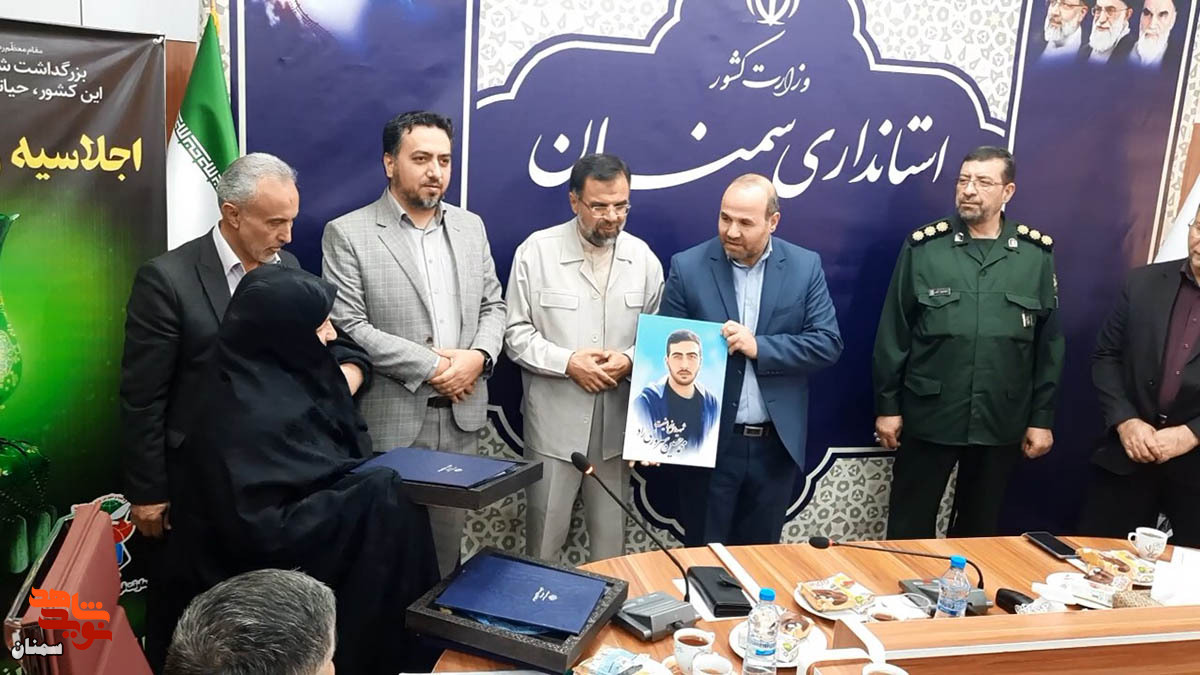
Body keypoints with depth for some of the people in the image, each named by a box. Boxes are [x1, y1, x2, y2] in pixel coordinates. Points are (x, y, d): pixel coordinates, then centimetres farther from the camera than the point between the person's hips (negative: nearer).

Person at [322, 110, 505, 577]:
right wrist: (430, 367, -16)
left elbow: (493, 306, 12)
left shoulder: (470, 227, 10)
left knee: (448, 538, 15)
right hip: (390, 421, -4)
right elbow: (348, 326, -13)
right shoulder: (347, 234, -6)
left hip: (460, 416, 5)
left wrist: (478, 356, -9)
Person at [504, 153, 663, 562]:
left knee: (612, 535, 16)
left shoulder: (643, 257, 2)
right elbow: (516, 333, -5)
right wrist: (567, 362, -18)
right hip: (554, 422, -2)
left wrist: (631, 360, -12)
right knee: (544, 534, 9)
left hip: (617, 421, 3)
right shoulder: (536, 251, -7)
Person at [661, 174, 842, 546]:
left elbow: (828, 343, -5)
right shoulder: (687, 267, -5)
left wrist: (760, 347, -20)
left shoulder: (805, 267, -2)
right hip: (709, 442, -1)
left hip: (776, 444, 2)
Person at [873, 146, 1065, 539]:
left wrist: (1042, 417, 4)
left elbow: (1049, 344, 4)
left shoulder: (1037, 254, 1)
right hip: (929, 417, -1)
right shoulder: (924, 247, -4)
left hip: (1001, 423, 2)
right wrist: (887, 405, -3)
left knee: (979, 527, 18)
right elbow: (892, 334, -2)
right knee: (909, 526, 9)